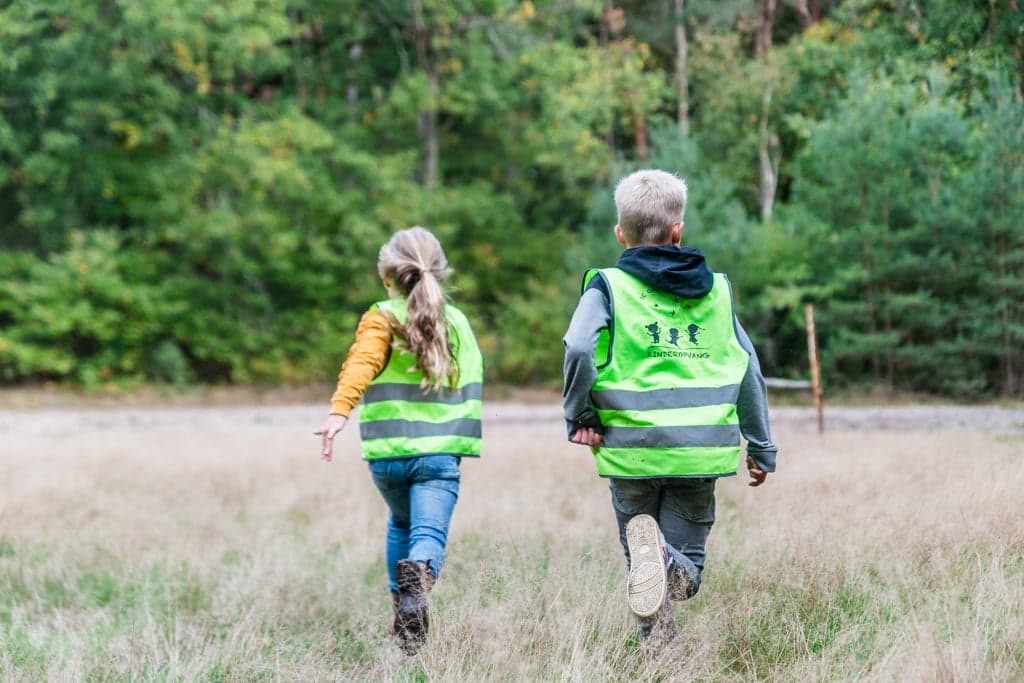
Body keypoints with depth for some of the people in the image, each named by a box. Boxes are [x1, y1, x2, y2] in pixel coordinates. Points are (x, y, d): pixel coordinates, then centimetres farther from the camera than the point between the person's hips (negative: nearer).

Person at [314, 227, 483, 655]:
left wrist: (339, 411, -34)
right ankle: (419, 573, -41)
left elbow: (361, 363, -21)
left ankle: (403, 609, 28)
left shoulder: (382, 319, -2)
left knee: (401, 525, 25)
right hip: (439, 453, 0)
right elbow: (471, 388, 16)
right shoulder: (458, 324, 12)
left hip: (387, 452, 0)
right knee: (429, 532, -9)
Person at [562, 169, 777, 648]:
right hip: (702, 447, 2)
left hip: (632, 445, -2)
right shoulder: (716, 290, 12)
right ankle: (668, 560, -31)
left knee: (638, 536, 15)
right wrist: (761, 447, 22)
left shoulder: (608, 286, 1)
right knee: (686, 565, 7)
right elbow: (748, 370, 14)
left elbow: (579, 349, -17)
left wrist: (580, 417, -3)